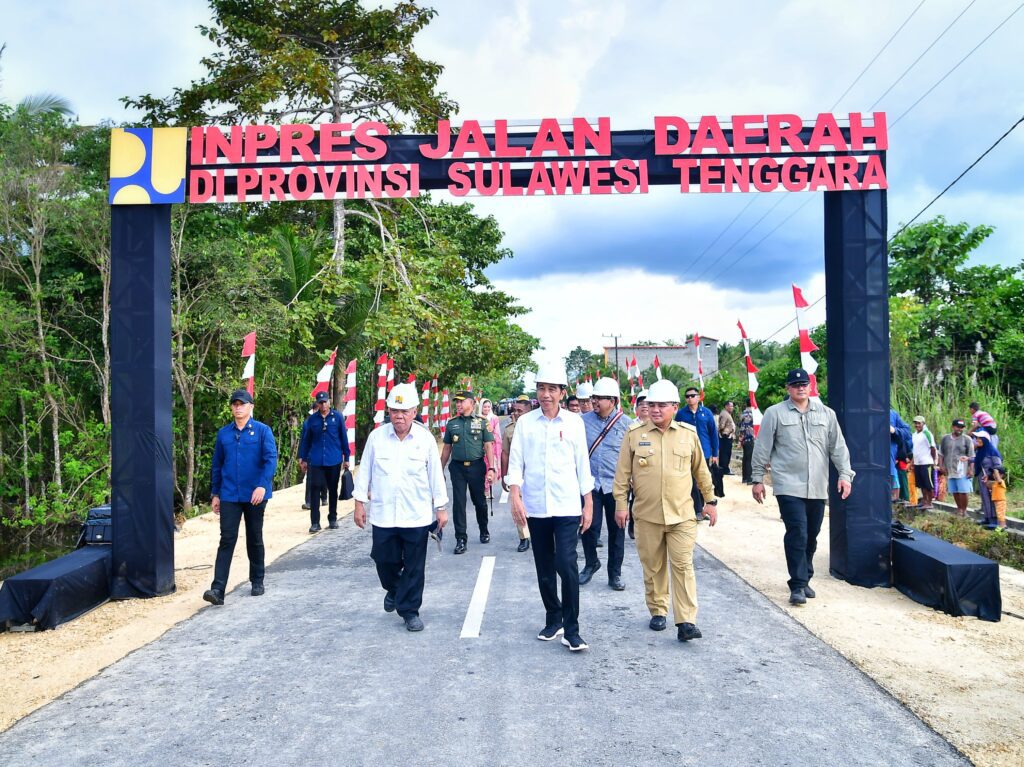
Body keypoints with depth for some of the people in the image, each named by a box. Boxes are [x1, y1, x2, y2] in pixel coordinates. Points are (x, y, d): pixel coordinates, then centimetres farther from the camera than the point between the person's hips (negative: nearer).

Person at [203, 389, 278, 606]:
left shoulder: (262, 431, -3)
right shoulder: (223, 433, 7)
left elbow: (271, 459, -12)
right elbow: (216, 465, 13)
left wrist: (263, 485, -24)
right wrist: (215, 494, 12)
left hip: (255, 496, -2)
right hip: (229, 496, 2)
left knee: (255, 539, 11)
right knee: (227, 540, -5)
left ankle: (257, 582, 26)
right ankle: (218, 589, -7)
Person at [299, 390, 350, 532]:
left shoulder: (337, 417, -2)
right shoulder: (311, 419, 1)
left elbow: (344, 438, 1)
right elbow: (305, 439, 6)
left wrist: (346, 458, 2)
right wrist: (303, 458, 5)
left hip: (334, 461, 0)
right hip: (316, 461, 0)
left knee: (333, 490, 11)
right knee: (314, 489, -4)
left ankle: (333, 519, 23)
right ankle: (314, 522, 1)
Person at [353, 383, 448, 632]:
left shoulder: (425, 439, -3)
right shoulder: (376, 437, -1)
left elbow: (436, 475, 3)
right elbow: (364, 471, 6)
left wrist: (441, 508, 4)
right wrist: (359, 503, 4)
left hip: (417, 516, -1)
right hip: (383, 515, 1)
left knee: (414, 567, 4)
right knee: (385, 561, 11)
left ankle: (409, 610, 20)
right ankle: (393, 589, 43)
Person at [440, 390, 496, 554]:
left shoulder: (482, 422, 0)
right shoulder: (452, 423, 7)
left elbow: (488, 446, -2)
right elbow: (447, 447, 13)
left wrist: (491, 468, -11)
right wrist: (440, 470, 11)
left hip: (476, 466, -2)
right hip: (457, 467, 2)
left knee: (479, 500, 9)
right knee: (458, 502, -1)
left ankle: (484, 531, 32)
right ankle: (460, 539, 4)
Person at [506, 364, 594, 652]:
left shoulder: (574, 422, 1)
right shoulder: (525, 422, 2)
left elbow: (582, 464, 5)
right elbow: (515, 462, 1)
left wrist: (588, 504, 4)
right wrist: (515, 498, -9)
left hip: (567, 508, -2)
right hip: (535, 507, 2)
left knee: (566, 565, -11)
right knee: (544, 569, 11)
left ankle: (571, 629, 1)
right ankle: (553, 619, 28)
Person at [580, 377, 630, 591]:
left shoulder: (625, 423, -2)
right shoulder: (584, 420, 1)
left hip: (616, 485, 0)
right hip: (590, 483, 0)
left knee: (616, 530, 8)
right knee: (589, 526, 0)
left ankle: (615, 573, 22)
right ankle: (591, 563, 26)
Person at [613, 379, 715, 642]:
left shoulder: (688, 433, 3)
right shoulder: (634, 433, 0)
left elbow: (701, 470, 13)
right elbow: (623, 472, 3)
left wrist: (710, 501, 13)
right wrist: (620, 503, 0)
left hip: (682, 514, 0)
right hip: (646, 515, 0)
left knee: (683, 566, -4)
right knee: (653, 567, 11)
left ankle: (686, 622, -1)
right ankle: (658, 612, 28)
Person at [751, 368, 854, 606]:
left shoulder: (826, 414, 10)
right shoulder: (775, 413, 0)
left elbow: (838, 446, 11)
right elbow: (762, 448, 2)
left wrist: (845, 473, 1)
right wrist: (757, 479, 2)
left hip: (817, 487, 4)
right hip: (789, 486, -4)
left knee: (811, 536, 12)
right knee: (797, 534, -11)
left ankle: (805, 579, 28)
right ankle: (798, 586, -4)